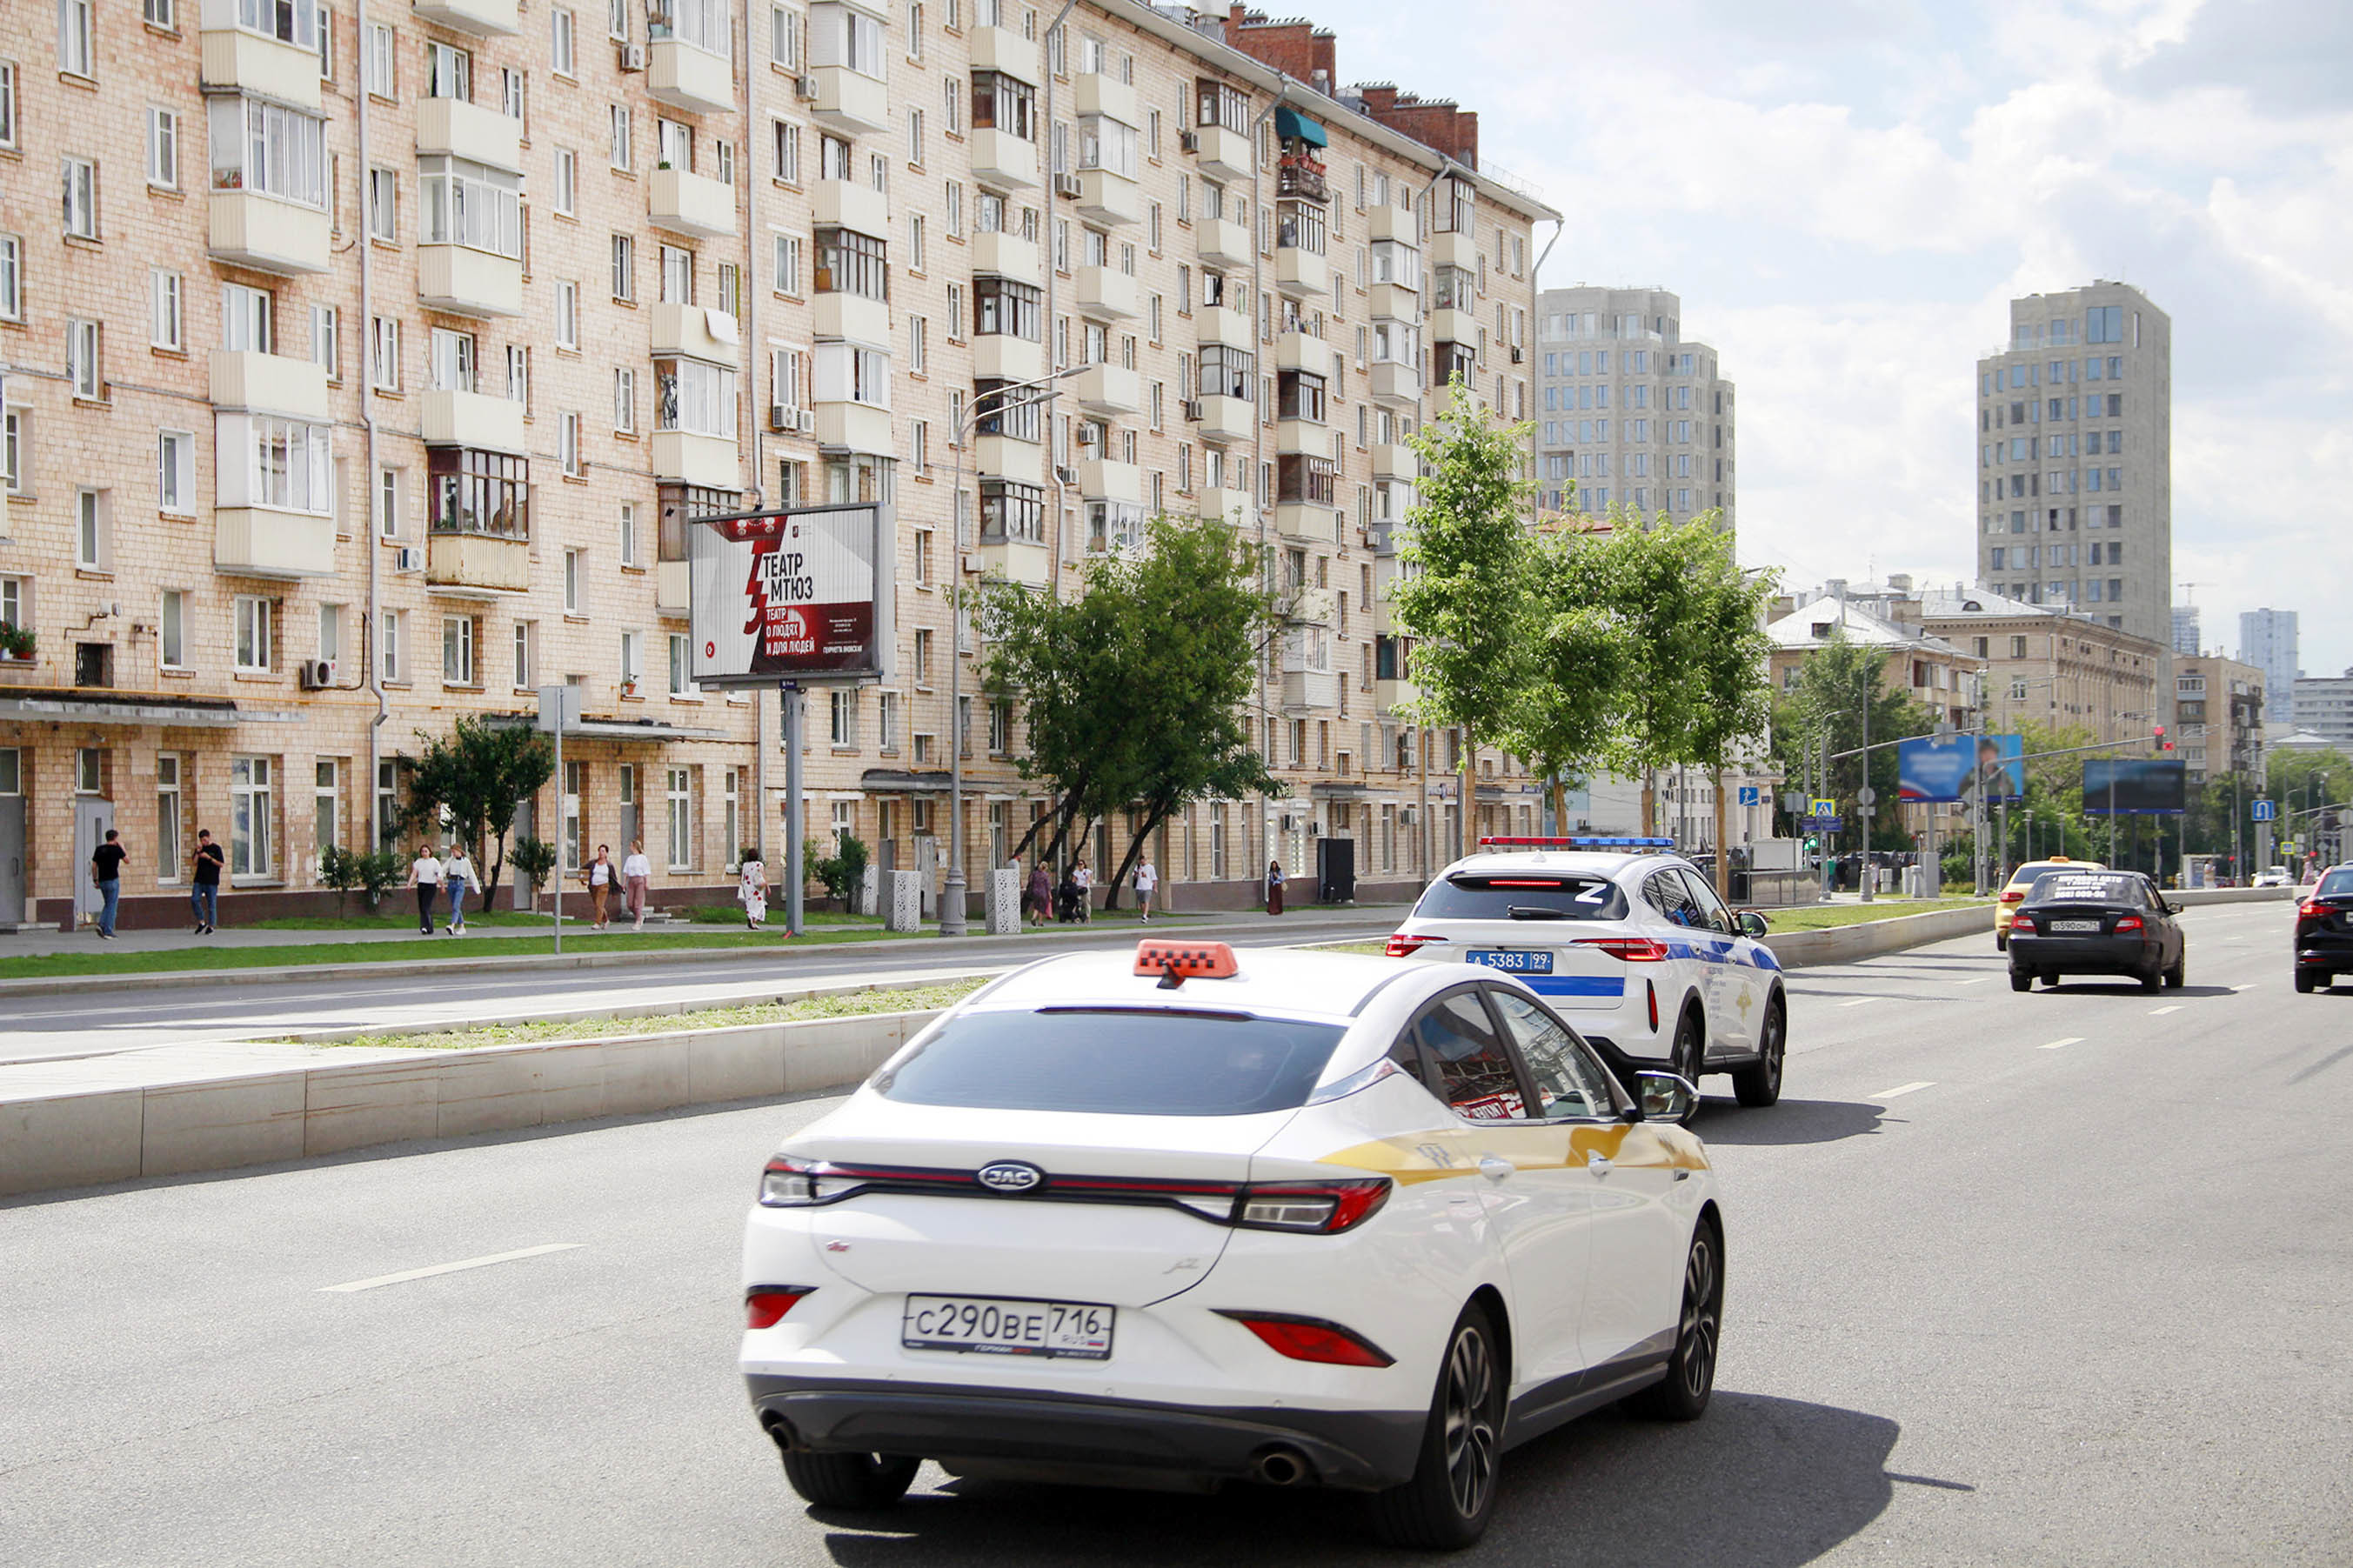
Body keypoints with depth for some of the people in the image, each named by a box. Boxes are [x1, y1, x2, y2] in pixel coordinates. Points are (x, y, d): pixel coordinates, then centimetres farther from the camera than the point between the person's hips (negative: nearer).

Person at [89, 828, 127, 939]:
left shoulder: (99, 849, 5)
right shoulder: (117, 849, -9)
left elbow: (94, 866, 6)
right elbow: (127, 860, 4)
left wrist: (95, 880, 14)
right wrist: (122, 846, 10)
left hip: (102, 881, 5)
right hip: (113, 881, -5)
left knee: (107, 904, 19)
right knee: (112, 906, 1)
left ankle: (101, 925, -1)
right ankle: (108, 931, -1)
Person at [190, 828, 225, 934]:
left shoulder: (216, 848, -2)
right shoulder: (200, 848, 13)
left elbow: (221, 864, -7)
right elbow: (195, 862, 8)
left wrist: (209, 858, -16)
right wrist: (198, 852, -7)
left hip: (211, 881, -4)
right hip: (199, 880, 4)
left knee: (211, 904, -1)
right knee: (194, 900, -9)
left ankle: (211, 926, 7)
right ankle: (201, 922, 5)